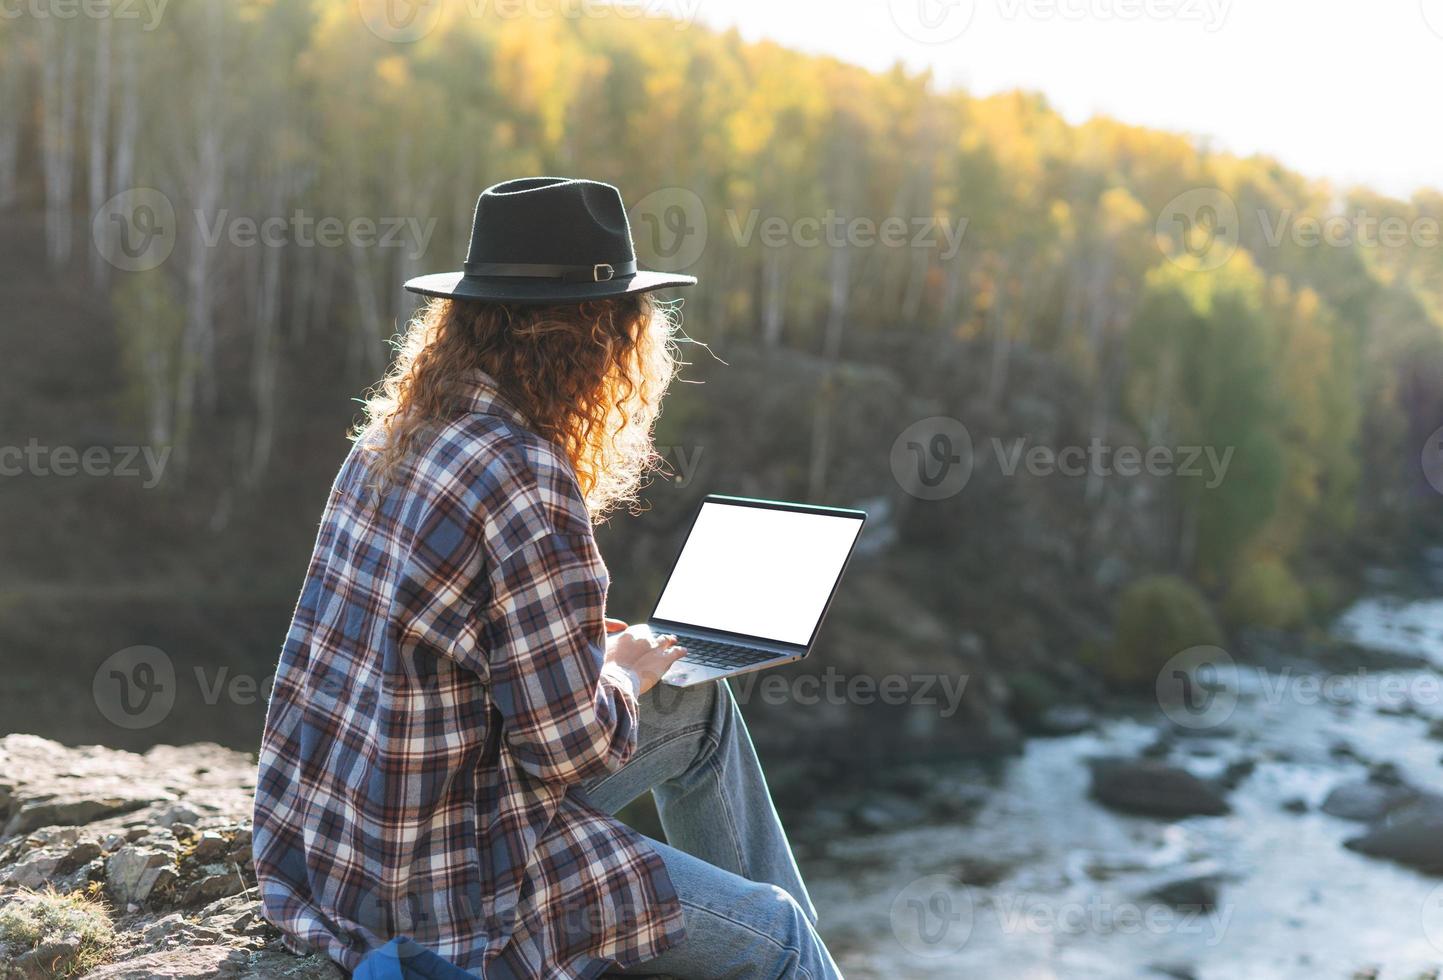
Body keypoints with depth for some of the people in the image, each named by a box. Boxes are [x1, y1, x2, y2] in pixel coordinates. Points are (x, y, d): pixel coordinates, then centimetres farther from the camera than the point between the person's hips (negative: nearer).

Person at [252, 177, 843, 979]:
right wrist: (623, 674, -2)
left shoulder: (391, 436, 2)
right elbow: (569, 745, -22)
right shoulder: (528, 482, -26)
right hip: (439, 885, -9)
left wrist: (596, 647, 10)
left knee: (701, 710, 22)